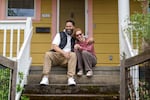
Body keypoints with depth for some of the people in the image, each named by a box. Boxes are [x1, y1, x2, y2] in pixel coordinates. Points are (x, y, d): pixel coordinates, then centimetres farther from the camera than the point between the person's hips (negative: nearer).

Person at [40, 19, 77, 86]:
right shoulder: (60, 35, 13)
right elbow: (54, 46, -1)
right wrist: (64, 52, -17)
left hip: (67, 58, 0)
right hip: (57, 55, 0)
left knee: (73, 55, -31)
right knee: (48, 54, -29)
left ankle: (70, 78, -38)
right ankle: (45, 78, -33)